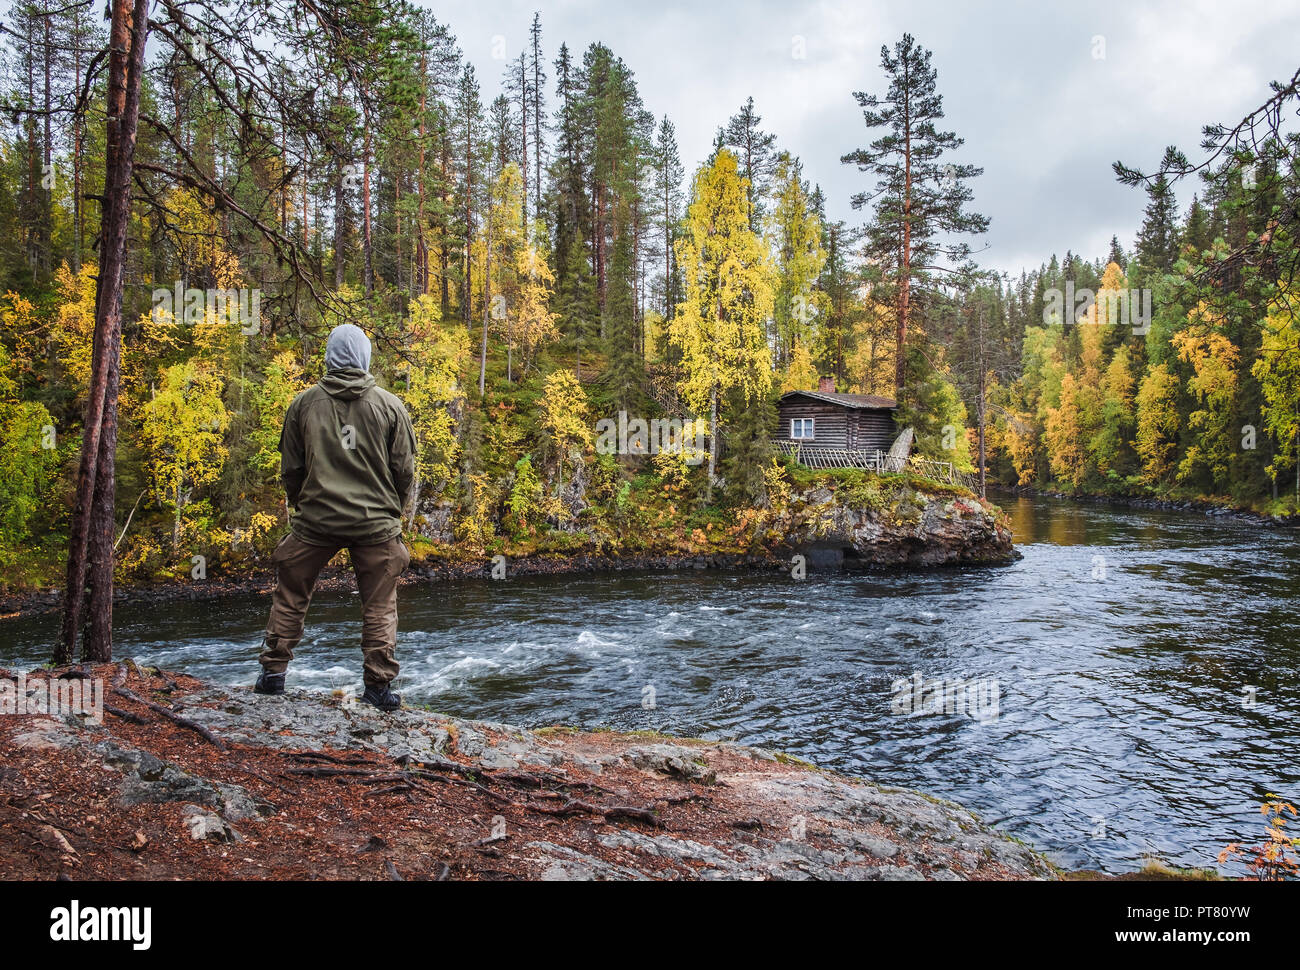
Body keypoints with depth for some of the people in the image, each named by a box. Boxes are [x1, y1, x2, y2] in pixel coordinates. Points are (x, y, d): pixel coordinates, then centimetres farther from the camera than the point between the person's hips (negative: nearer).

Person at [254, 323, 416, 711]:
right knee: (379, 606, 7)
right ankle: (378, 685, 8)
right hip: (376, 524, -1)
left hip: (315, 520, 1)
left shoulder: (304, 403, 1)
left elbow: (290, 468, 7)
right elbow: (405, 470, 1)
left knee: (290, 597, 17)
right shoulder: (389, 405, -2)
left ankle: (273, 672, 23)